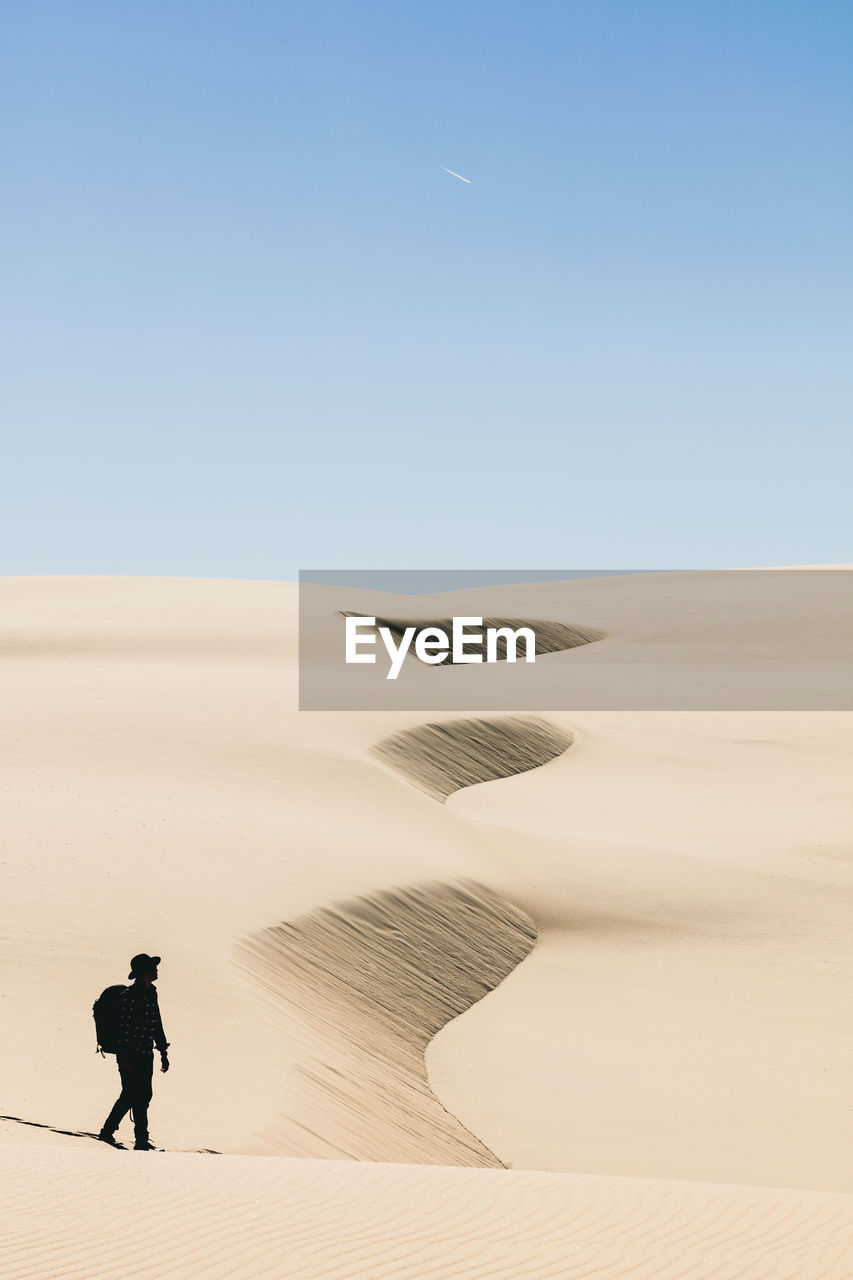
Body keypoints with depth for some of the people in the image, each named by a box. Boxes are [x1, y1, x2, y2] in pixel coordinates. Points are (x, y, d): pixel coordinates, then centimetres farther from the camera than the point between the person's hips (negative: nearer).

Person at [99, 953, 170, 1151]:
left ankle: (107, 1132, 26)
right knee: (139, 1098, -5)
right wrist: (125, 1058, -18)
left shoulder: (151, 992, 11)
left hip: (146, 1055, 9)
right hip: (131, 1056, -8)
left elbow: (157, 1024, 19)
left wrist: (163, 1052, 19)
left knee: (129, 1096, 14)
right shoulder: (130, 996, -16)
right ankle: (142, 1141, 2)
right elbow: (124, 1027, -17)